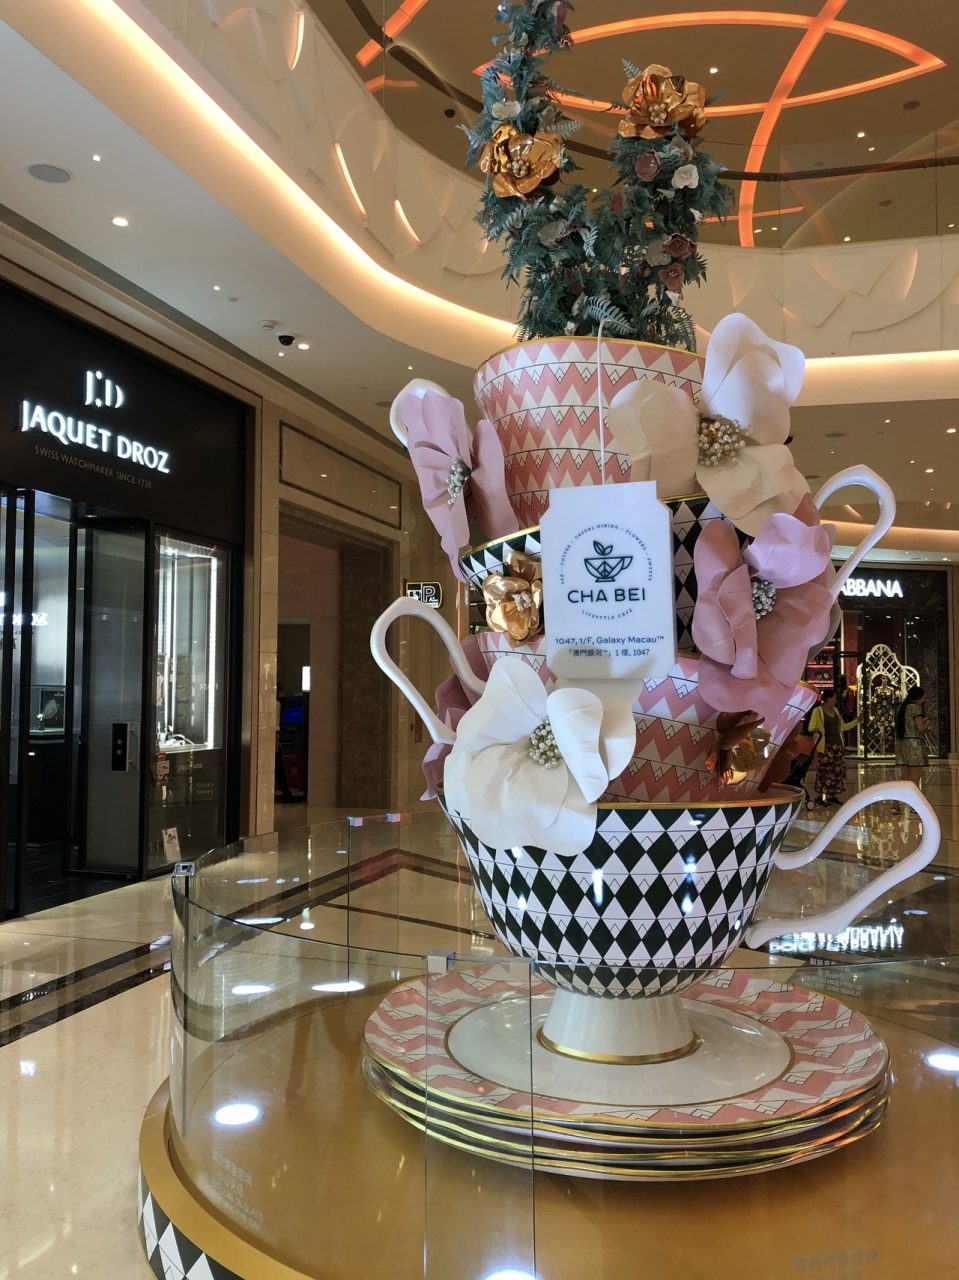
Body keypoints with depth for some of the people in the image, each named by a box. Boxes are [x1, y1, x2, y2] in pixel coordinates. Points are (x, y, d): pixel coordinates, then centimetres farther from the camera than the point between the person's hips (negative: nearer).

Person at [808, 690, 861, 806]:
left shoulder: (835, 710, 15)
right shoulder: (817, 711, -6)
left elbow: (843, 727, 22)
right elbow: (811, 727, -13)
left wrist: (856, 721, 18)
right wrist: (815, 730, -35)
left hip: (837, 745, 7)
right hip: (825, 746, -7)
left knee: (836, 771, 6)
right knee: (824, 771, -8)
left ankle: (832, 796, 12)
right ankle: (819, 797, -3)